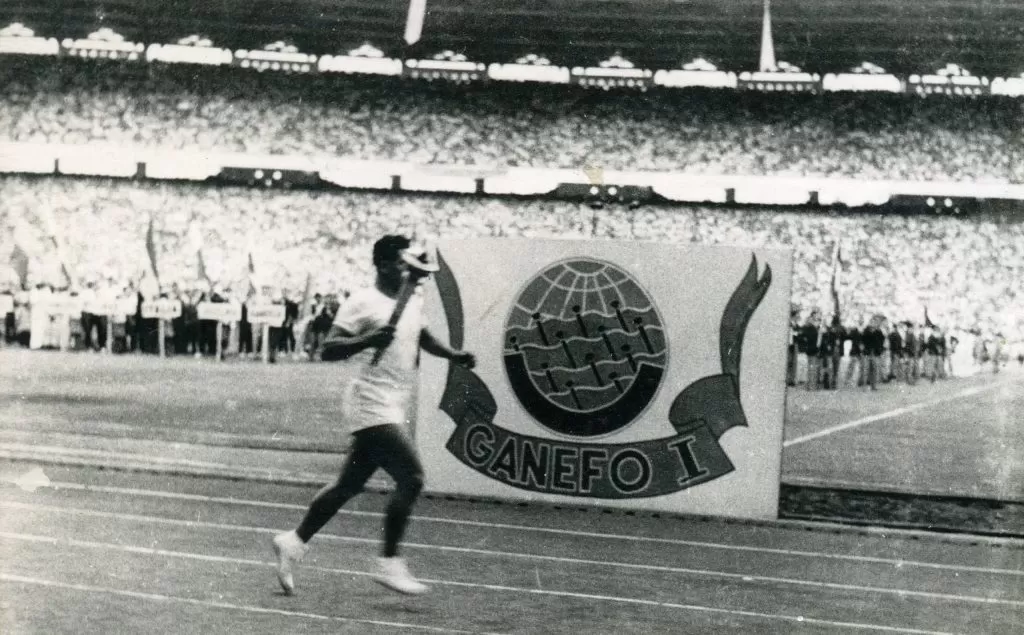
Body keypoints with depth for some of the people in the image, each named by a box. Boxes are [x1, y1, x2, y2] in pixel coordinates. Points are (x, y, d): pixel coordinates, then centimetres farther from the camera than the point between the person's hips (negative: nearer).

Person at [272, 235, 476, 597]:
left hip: (392, 410, 8)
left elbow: (421, 337, 33)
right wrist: (368, 340, -30)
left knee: (349, 486, 13)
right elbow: (328, 349, -16)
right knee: (412, 478, -15)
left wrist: (453, 355, 20)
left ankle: (293, 542, 26)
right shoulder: (364, 303, -11)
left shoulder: (415, 299, 13)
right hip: (372, 405, -8)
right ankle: (389, 564, -6)